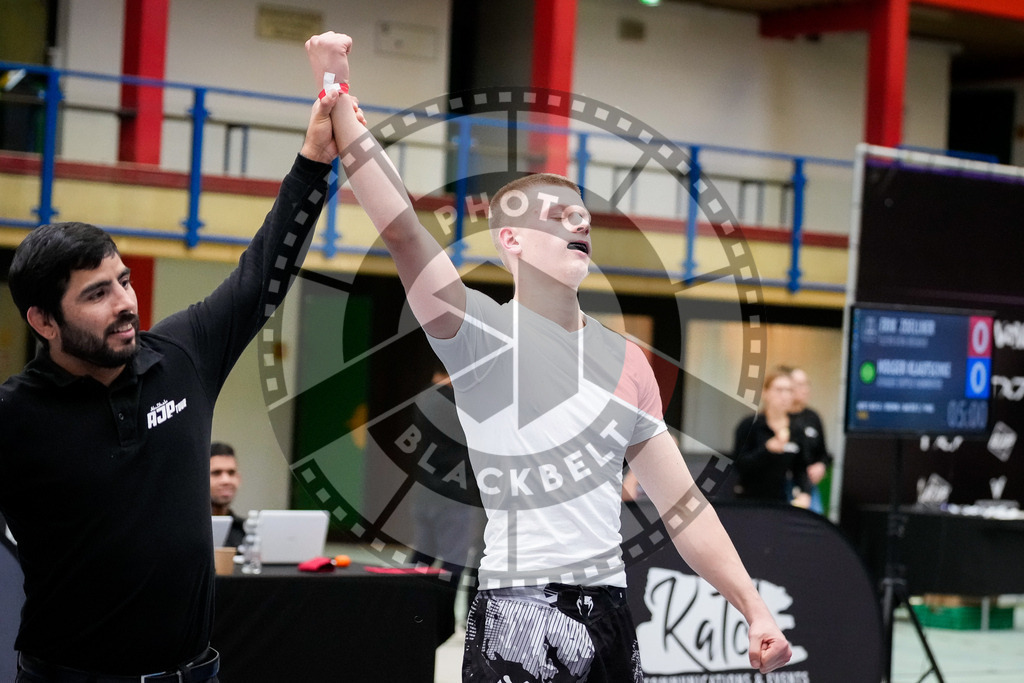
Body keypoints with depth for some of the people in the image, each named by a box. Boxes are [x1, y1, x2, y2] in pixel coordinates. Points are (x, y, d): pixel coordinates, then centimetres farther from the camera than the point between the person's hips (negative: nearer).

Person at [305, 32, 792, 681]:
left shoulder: (626, 357, 13)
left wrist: (754, 607, 8)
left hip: (610, 610, 5)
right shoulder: (480, 330, -1)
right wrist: (338, 95, -22)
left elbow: (682, 503, 14)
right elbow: (401, 226, -14)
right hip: (518, 616, -5)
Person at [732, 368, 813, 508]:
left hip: (782, 501, 3)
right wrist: (768, 448, -22)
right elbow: (739, 465, -11)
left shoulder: (796, 429, 6)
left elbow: (800, 469, 11)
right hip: (751, 500, -3)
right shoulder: (749, 426, -5)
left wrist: (804, 494, -6)